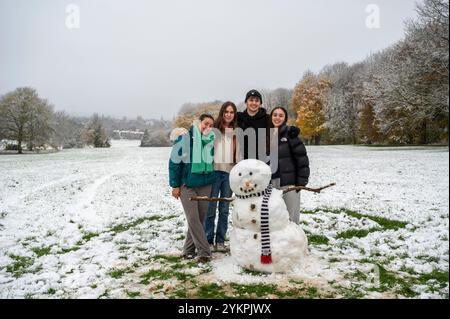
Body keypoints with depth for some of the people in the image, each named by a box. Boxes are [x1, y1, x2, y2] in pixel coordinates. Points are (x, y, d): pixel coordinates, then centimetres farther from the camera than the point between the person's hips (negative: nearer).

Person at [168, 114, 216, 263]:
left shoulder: (211, 140, 4)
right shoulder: (185, 137, -9)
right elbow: (174, 161, -8)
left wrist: (212, 181, 13)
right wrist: (175, 185, -7)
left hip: (205, 185, 4)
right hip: (186, 185, -4)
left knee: (200, 217, 7)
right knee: (193, 218, -7)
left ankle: (189, 248, 22)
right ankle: (204, 251, 2)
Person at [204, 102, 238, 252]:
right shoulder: (214, 128, -3)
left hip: (230, 172, 4)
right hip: (215, 171, -4)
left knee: (224, 209, 9)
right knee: (211, 208, 1)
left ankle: (220, 241, 19)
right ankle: (209, 241, 13)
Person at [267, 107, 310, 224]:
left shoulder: (290, 133, -6)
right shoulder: (266, 135, 9)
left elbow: (302, 157, -8)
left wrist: (302, 180, -11)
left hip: (289, 182, -4)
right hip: (271, 183, 5)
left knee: (291, 217, 4)